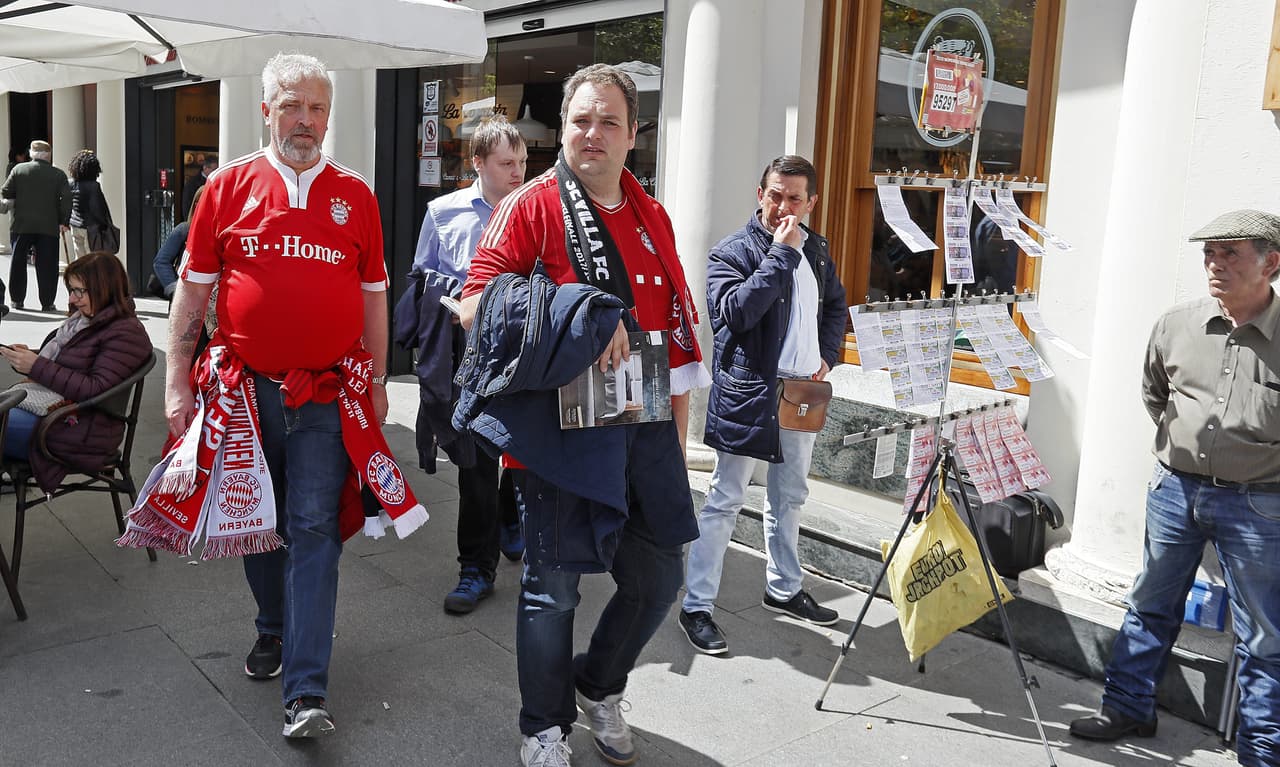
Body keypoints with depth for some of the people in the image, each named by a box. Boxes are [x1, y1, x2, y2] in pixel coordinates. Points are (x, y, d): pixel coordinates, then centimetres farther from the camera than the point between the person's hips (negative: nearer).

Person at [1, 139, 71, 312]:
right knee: (47, 266, 2)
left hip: (21, 226, 1)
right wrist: (64, 221, -2)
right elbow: (66, 198, -8)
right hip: (49, 227, -1)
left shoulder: (19, 169, 2)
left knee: (17, 263, 14)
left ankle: (17, 300, 19)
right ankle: (47, 303, 1)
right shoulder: (58, 174, -1)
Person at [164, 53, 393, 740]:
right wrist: (176, 380, 1)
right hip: (245, 388, 1)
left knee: (313, 529, -5)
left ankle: (306, 693, -3)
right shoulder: (228, 187, 4)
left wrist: (377, 381, 8)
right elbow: (193, 288, 5)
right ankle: (274, 628, 39)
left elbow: (373, 294, 9)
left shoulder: (355, 195, 5)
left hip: (328, 394, -1)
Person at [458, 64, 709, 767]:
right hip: (561, 426, -5)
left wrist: (677, 431, 17)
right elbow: (477, 305, -13)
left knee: (658, 577, 12)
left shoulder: (652, 218, 14)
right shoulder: (531, 205, -3)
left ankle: (600, 689, 39)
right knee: (553, 583, 4)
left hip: (645, 424, 6)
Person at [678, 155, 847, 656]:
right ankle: (697, 606, 7)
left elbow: (835, 305, 23)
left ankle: (784, 588, 36)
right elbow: (736, 311, -26)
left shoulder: (816, 250, 10)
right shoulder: (732, 251, -10)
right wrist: (781, 253, -23)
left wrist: (827, 355, 7)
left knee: (789, 496, 19)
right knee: (725, 500, -2)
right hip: (747, 394, -7)